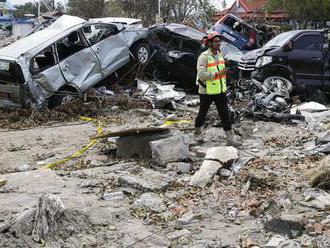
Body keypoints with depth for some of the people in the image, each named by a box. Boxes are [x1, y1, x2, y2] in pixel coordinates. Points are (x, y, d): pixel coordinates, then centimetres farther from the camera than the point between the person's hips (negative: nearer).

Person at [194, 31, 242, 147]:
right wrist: (218, 73, -29)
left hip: (220, 90, 6)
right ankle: (197, 129, 41)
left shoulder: (219, 54, 6)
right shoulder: (204, 57, -18)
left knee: (225, 113, -2)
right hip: (207, 91, -5)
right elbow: (201, 74, -27)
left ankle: (230, 139, -2)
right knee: (203, 112, 14)